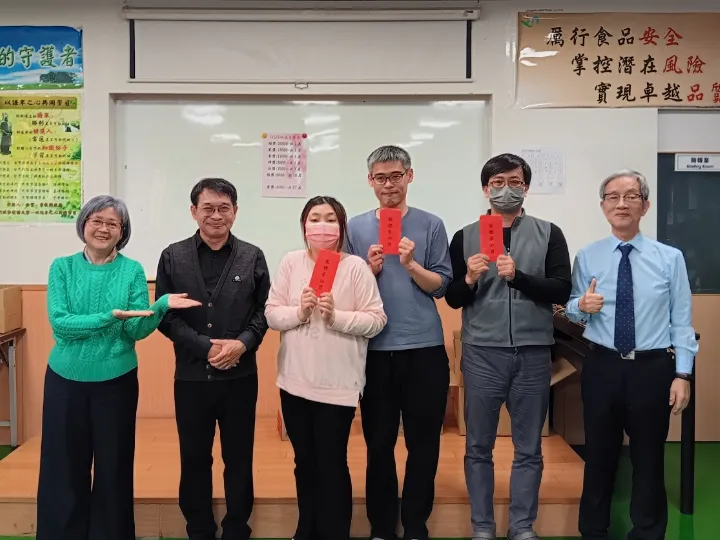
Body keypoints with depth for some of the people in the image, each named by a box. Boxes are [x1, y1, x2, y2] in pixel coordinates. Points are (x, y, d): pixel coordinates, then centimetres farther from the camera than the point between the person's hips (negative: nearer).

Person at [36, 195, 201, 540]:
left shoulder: (133, 270, -3)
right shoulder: (62, 267, -1)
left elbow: (137, 331, -8)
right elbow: (59, 322, -12)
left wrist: (161, 306, -27)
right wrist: (110, 317, -24)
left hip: (116, 382, 0)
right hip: (65, 381, 1)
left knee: (113, 468, 10)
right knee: (63, 469, 10)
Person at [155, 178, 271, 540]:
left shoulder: (252, 257, 2)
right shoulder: (173, 257, 1)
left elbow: (264, 311, 2)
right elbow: (165, 316, -3)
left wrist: (242, 343, -16)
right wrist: (205, 346, -14)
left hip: (240, 376, 0)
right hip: (191, 376, 0)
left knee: (239, 459, 11)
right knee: (194, 459, 13)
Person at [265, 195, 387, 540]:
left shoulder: (356, 267, -7)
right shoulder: (291, 263, 2)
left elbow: (376, 320, -10)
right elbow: (271, 314, 1)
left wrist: (336, 316, -21)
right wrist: (299, 311, -16)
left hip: (338, 383, -4)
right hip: (295, 380, 4)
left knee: (331, 463, 5)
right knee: (304, 461, 18)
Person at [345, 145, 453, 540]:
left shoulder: (431, 225, 3)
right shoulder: (356, 228, 6)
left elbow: (442, 286, 0)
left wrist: (411, 264, -15)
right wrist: (370, 270, -10)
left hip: (424, 348, 0)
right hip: (374, 349, 1)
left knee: (423, 443, 8)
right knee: (378, 443, 10)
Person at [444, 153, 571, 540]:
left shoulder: (549, 234, 5)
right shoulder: (465, 237, 6)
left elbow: (562, 291, -5)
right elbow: (452, 299, 5)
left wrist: (518, 276, -18)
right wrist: (469, 279, -15)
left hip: (533, 353, 0)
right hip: (482, 353, 0)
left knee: (528, 448, 10)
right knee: (479, 446, 9)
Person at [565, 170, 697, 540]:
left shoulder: (670, 258, -2)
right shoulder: (586, 257, 1)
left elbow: (681, 320, -3)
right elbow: (573, 313, 6)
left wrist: (682, 374, -8)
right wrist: (582, 307, -17)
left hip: (653, 368, -1)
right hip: (602, 367, 1)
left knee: (649, 457, 13)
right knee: (599, 455, 14)